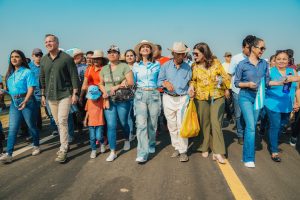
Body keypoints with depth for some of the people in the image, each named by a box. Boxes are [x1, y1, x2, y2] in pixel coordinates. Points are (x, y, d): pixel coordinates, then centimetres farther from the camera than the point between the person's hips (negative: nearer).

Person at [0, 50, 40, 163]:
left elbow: (31, 88, -13)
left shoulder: (27, 72, -6)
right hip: (14, 103, 5)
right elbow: (9, 89, 18)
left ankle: (36, 146, 25)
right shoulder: (10, 73, 13)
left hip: (26, 101, -5)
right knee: (12, 128, 0)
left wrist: (25, 101, -25)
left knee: (31, 125, 6)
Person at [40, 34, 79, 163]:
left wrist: (75, 94, -11)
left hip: (65, 94, -5)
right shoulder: (44, 60, 9)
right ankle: (65, 144, 28)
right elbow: (42, 79, 16)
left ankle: (63, 150, -3)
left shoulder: (66, 58, -7)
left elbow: (74, 76, -8)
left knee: (62, 121, -11)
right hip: (51, 96, 6)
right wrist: (43, 95, 14)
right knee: (58, 122, 12)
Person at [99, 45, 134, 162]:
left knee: (124, 122, 12)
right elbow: (101, 84, 17)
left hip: (122, 100, -3)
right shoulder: (104, 69, 11)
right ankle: (112, 152, 6)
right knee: (111, 125, -1)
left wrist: (117, 87, -18)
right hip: (109, 100, 3)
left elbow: (130, 82, -10)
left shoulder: (124, 67, -3)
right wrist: (104, 92, -4)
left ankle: (127, 140, 43)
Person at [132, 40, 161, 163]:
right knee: (141, 124, -11)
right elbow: (133, 81, 12)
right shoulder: (136, 66, 9)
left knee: (152, 124, 8)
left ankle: (151, 146, 31)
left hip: (154, 95, 0)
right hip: (140, 95, 0)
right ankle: (142, 153, -11)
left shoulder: (157, 65, 6)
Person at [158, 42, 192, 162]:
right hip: (168, 98, 2)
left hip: (183, 98, -1)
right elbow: (159, 81, 4)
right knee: (172, 126, 9)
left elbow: (190, 83, 8)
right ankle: (177, 148, 23)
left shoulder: (187, 67, 4)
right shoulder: (165, 66, 3)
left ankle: (183, 151, 4)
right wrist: (165, 83, -16)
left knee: (182, 126, -6)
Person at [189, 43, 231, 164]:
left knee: (216, 123, -8)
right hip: (201, 98, 2)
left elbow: (225, 76, 5)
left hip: (217, 97, -2)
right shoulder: (194, 66, 3)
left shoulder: (215, 62, -2)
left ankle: (218, 152, -4)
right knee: (204, 123, 9)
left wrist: (226, 89, -3)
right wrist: (192, 87, -8)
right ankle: (206, 147, 24)